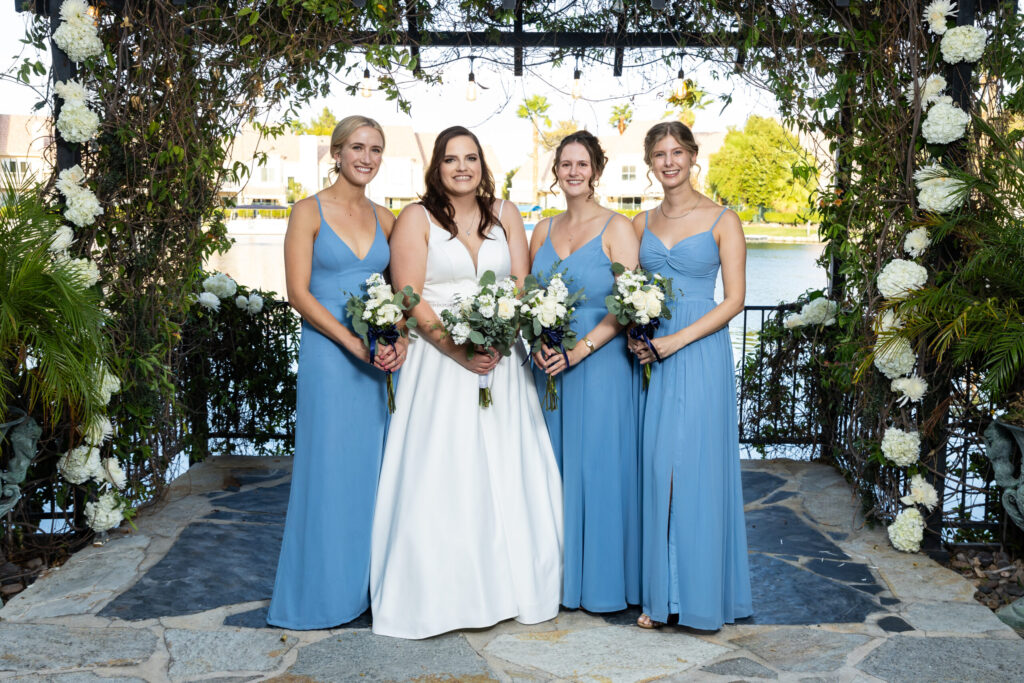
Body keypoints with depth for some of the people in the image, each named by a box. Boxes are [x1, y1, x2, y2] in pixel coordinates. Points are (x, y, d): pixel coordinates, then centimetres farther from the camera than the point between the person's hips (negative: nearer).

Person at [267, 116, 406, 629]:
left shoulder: (385, 219, 12)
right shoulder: (310, 212, -1)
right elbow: (299, 292, -8)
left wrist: (400, 339, -6)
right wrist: (354, 343, -15)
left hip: (379, 360, 5)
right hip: (328, 355, -4)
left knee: (371, 468, 8)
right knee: (328, 467, 0)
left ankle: (367, 586, 21)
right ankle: (320, 593, 13)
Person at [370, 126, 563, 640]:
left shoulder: (504, 215, 10)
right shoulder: (416, 219, 0)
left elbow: (522, 287, 4)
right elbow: (409, 298, -8)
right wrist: (458, 348, -18)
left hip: (501, 362, 4)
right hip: (439, 362, -3)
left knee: (506, 471, 6)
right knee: (440, 475, -2)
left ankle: (509, 586, 19)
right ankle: (437, 594, 9)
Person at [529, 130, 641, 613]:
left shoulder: (617, 228, -4)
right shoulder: (544, 230, 12)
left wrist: (580, 349, -19)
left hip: (600, 365, -5)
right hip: (549, 366, 5)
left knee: (598, 465, 0)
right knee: (554, 466, 9)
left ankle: (602, 579, 15)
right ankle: (558, 577, 22)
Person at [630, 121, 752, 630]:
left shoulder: (722, 221, -1)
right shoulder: (642, 223, 13)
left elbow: (734, 299, -6)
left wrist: (676, 340, -14)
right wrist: (634, 336, -3)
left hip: (700, 354, -4)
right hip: (651, 355, 4)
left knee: (695, 467, -4)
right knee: (657, 468, 3)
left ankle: (700, 594, 10)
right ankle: (660, 594, 13)